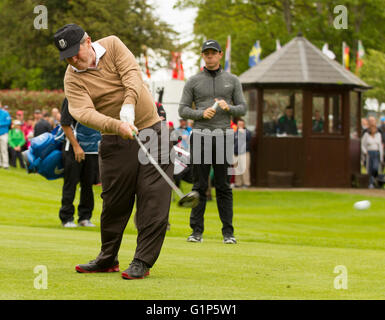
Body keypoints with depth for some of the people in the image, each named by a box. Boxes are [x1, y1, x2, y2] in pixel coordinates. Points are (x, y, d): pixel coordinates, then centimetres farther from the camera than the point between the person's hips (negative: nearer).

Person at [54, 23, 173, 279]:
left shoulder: (112, 45, -2)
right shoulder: (73, 79, -8)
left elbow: (133, 74, -16)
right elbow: (84, 113, -23)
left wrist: (129, 105, -33)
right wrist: (118, 126, -40)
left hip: (151, 129, 0)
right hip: (116, 142, 0)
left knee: (153, 199, -7)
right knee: (114, 202, 4)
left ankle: (143, 261, -4)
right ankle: (108, 259, 21)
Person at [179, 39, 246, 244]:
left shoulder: (232, 80, 12)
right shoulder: (193, 81, 9)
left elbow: (242, 109, 10)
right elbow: (183, 110, 6)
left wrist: (228, 107, -11)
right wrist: (202, 113, -12)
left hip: (223, 137, 0)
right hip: (200, 136, 0)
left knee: (224, 187, -1)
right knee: (199, 186, -1)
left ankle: (228, 232, 2)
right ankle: (197, 231, 3)